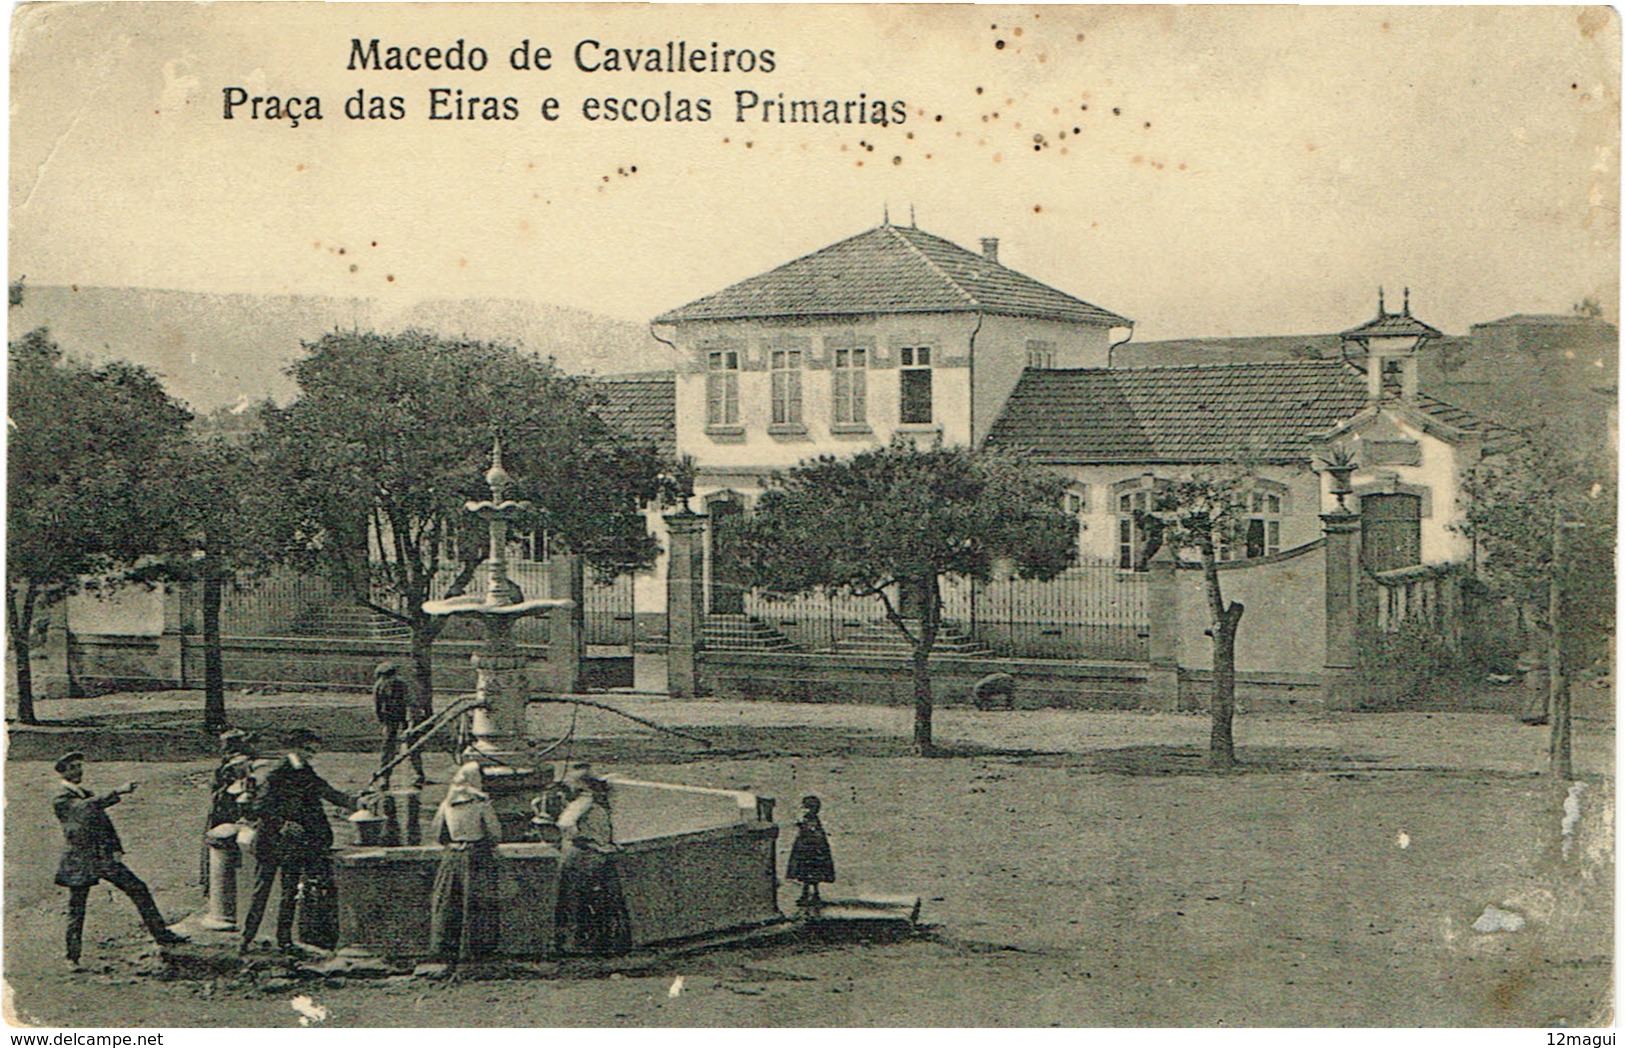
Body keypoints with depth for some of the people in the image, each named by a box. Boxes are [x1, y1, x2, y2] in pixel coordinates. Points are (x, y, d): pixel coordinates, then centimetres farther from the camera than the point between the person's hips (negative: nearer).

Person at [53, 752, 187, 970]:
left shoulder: (87, 794, 16)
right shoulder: (61, 800, -8)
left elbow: (103, 820, 20)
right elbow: (85, 807, -27)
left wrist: (116, 848, 8)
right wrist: (118, 793, -33)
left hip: (104, 857, 7)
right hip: (80, 861, -7)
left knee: (138, 889, 3)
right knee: (76, 909, -2)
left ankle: (160, 934, 11)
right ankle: (72, 958, 9)